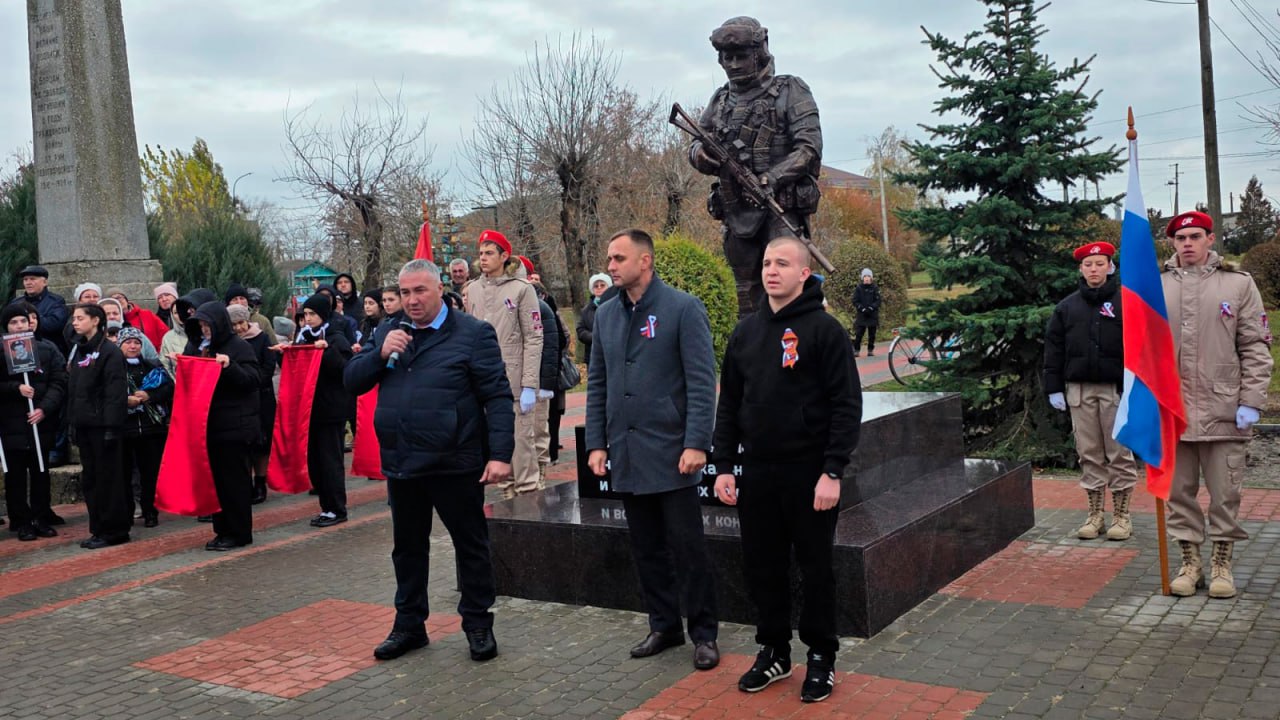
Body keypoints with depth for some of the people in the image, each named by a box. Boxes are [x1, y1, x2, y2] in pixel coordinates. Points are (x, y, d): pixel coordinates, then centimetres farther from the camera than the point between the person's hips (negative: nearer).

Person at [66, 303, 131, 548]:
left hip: (102, 424, -8)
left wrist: (112, 426, -21)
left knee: (108, 477, -2)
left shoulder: (109, 351, -10)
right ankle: (99, 528, 18)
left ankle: (114, 530, 4)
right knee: (90, 477, 10)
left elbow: (115, 392, -16)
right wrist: (73, 420, 12)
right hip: (84, 424, 8)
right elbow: (72, 389, 17)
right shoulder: (79, 350, 15)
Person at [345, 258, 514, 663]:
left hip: (455, 463, -5)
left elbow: (498, 397, -10)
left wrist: (500, 455, -18)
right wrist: (380, 354, -10)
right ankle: (409, 625, 29)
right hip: (402, 463, 5)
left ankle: (478, 624, 21)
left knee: (471, 545, 7)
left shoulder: (473, 334, -6)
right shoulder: (387, 334, 11)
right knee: (407, 548, 16)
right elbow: (352, 382, 8)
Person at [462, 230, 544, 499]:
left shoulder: (522, 289, -2)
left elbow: (533, 338, -5)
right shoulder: (473, 289, 10)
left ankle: (527, 491, 6)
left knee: (521, 437, -3)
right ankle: (506, 489, 15)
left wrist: (529, 385, -12)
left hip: (514, 378, -4)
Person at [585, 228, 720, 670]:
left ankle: (704, 633, 15)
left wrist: (696, 443, -16)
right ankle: (663, 626, 27)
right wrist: (596, 443, 8)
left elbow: (702, 382, -10)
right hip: (626, 454, 6)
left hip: (670, 453, -5)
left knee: (687, 547, 2)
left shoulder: (683, 309, -7)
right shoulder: (606, 315, 10)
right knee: (646, 548, 13)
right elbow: (597, 385, 14)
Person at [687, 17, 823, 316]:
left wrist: (770, 178, -20)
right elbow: (696, 145, 19)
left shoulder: (790, 91, 1)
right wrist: (701, 154, -7)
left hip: (781, 208, -5)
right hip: (736, 212, 5)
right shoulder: (720, 99, 17)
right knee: (748, 298, 9)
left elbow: (810, 148, -7)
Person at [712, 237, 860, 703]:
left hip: (809, 473, -5)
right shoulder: (746, 332, 10)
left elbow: (846, 406, -10)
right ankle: (773, 651, 28)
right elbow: (728, 405, 13)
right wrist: (723, 466, 6)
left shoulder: (824, 329, -6)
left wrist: (832, 472, -16)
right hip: (756, 472, 5)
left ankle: (821, 657, 22)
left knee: (815, 567, 7)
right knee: (762, 567, 12)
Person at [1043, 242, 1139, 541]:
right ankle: (1095, 515, 17)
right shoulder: (1067, 306, 10)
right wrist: (1054, 387, 4)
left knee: (1120, 454, 3)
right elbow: (1053, 349, 10)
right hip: (1079, 390, 3)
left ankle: (1122, 516, 13)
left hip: (1116, 388, -3)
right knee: (1089, 455, 8)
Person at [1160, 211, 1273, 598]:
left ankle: (1221, 563, 20)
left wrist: (1251, 402, -6)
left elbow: (1256, 347, 1)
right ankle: (1190, 561, 22)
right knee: (1179, 491, 9)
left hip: (1224, 411, -1)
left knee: (1225, 493, 5)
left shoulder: (1239, 284, 2)